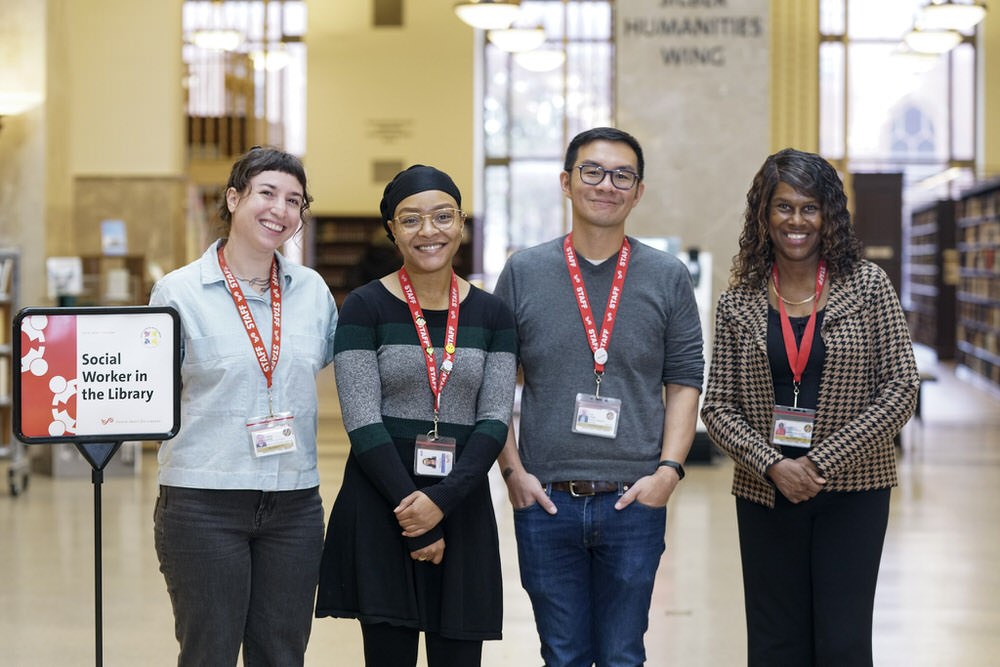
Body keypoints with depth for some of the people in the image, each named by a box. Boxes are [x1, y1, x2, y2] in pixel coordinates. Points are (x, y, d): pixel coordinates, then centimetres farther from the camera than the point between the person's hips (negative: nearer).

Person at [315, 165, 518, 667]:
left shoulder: (491, 315, 7)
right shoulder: (365, 308, -2)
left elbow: (494, 420, 0)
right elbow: (363, 422, -8)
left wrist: (442, 499, -14)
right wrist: (411, 512, -14)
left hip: (462, 507, 3)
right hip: (381, 507, -2)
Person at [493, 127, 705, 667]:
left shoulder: (668, 278, 3)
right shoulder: (523, 273, 3)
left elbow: (684, 383, 5)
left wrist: (668, 470, -7)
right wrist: (512, 471, -4)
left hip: (634, 501, 0)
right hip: (545, 500, 0)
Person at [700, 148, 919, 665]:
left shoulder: (867, 285, -1)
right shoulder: (738, 303, 4)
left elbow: (900, 389, -5)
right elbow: (718, 407, 2)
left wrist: (822, 462, -12)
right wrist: (773, 465, -14)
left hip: (852, 493, -1)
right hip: (766, 495, 2)